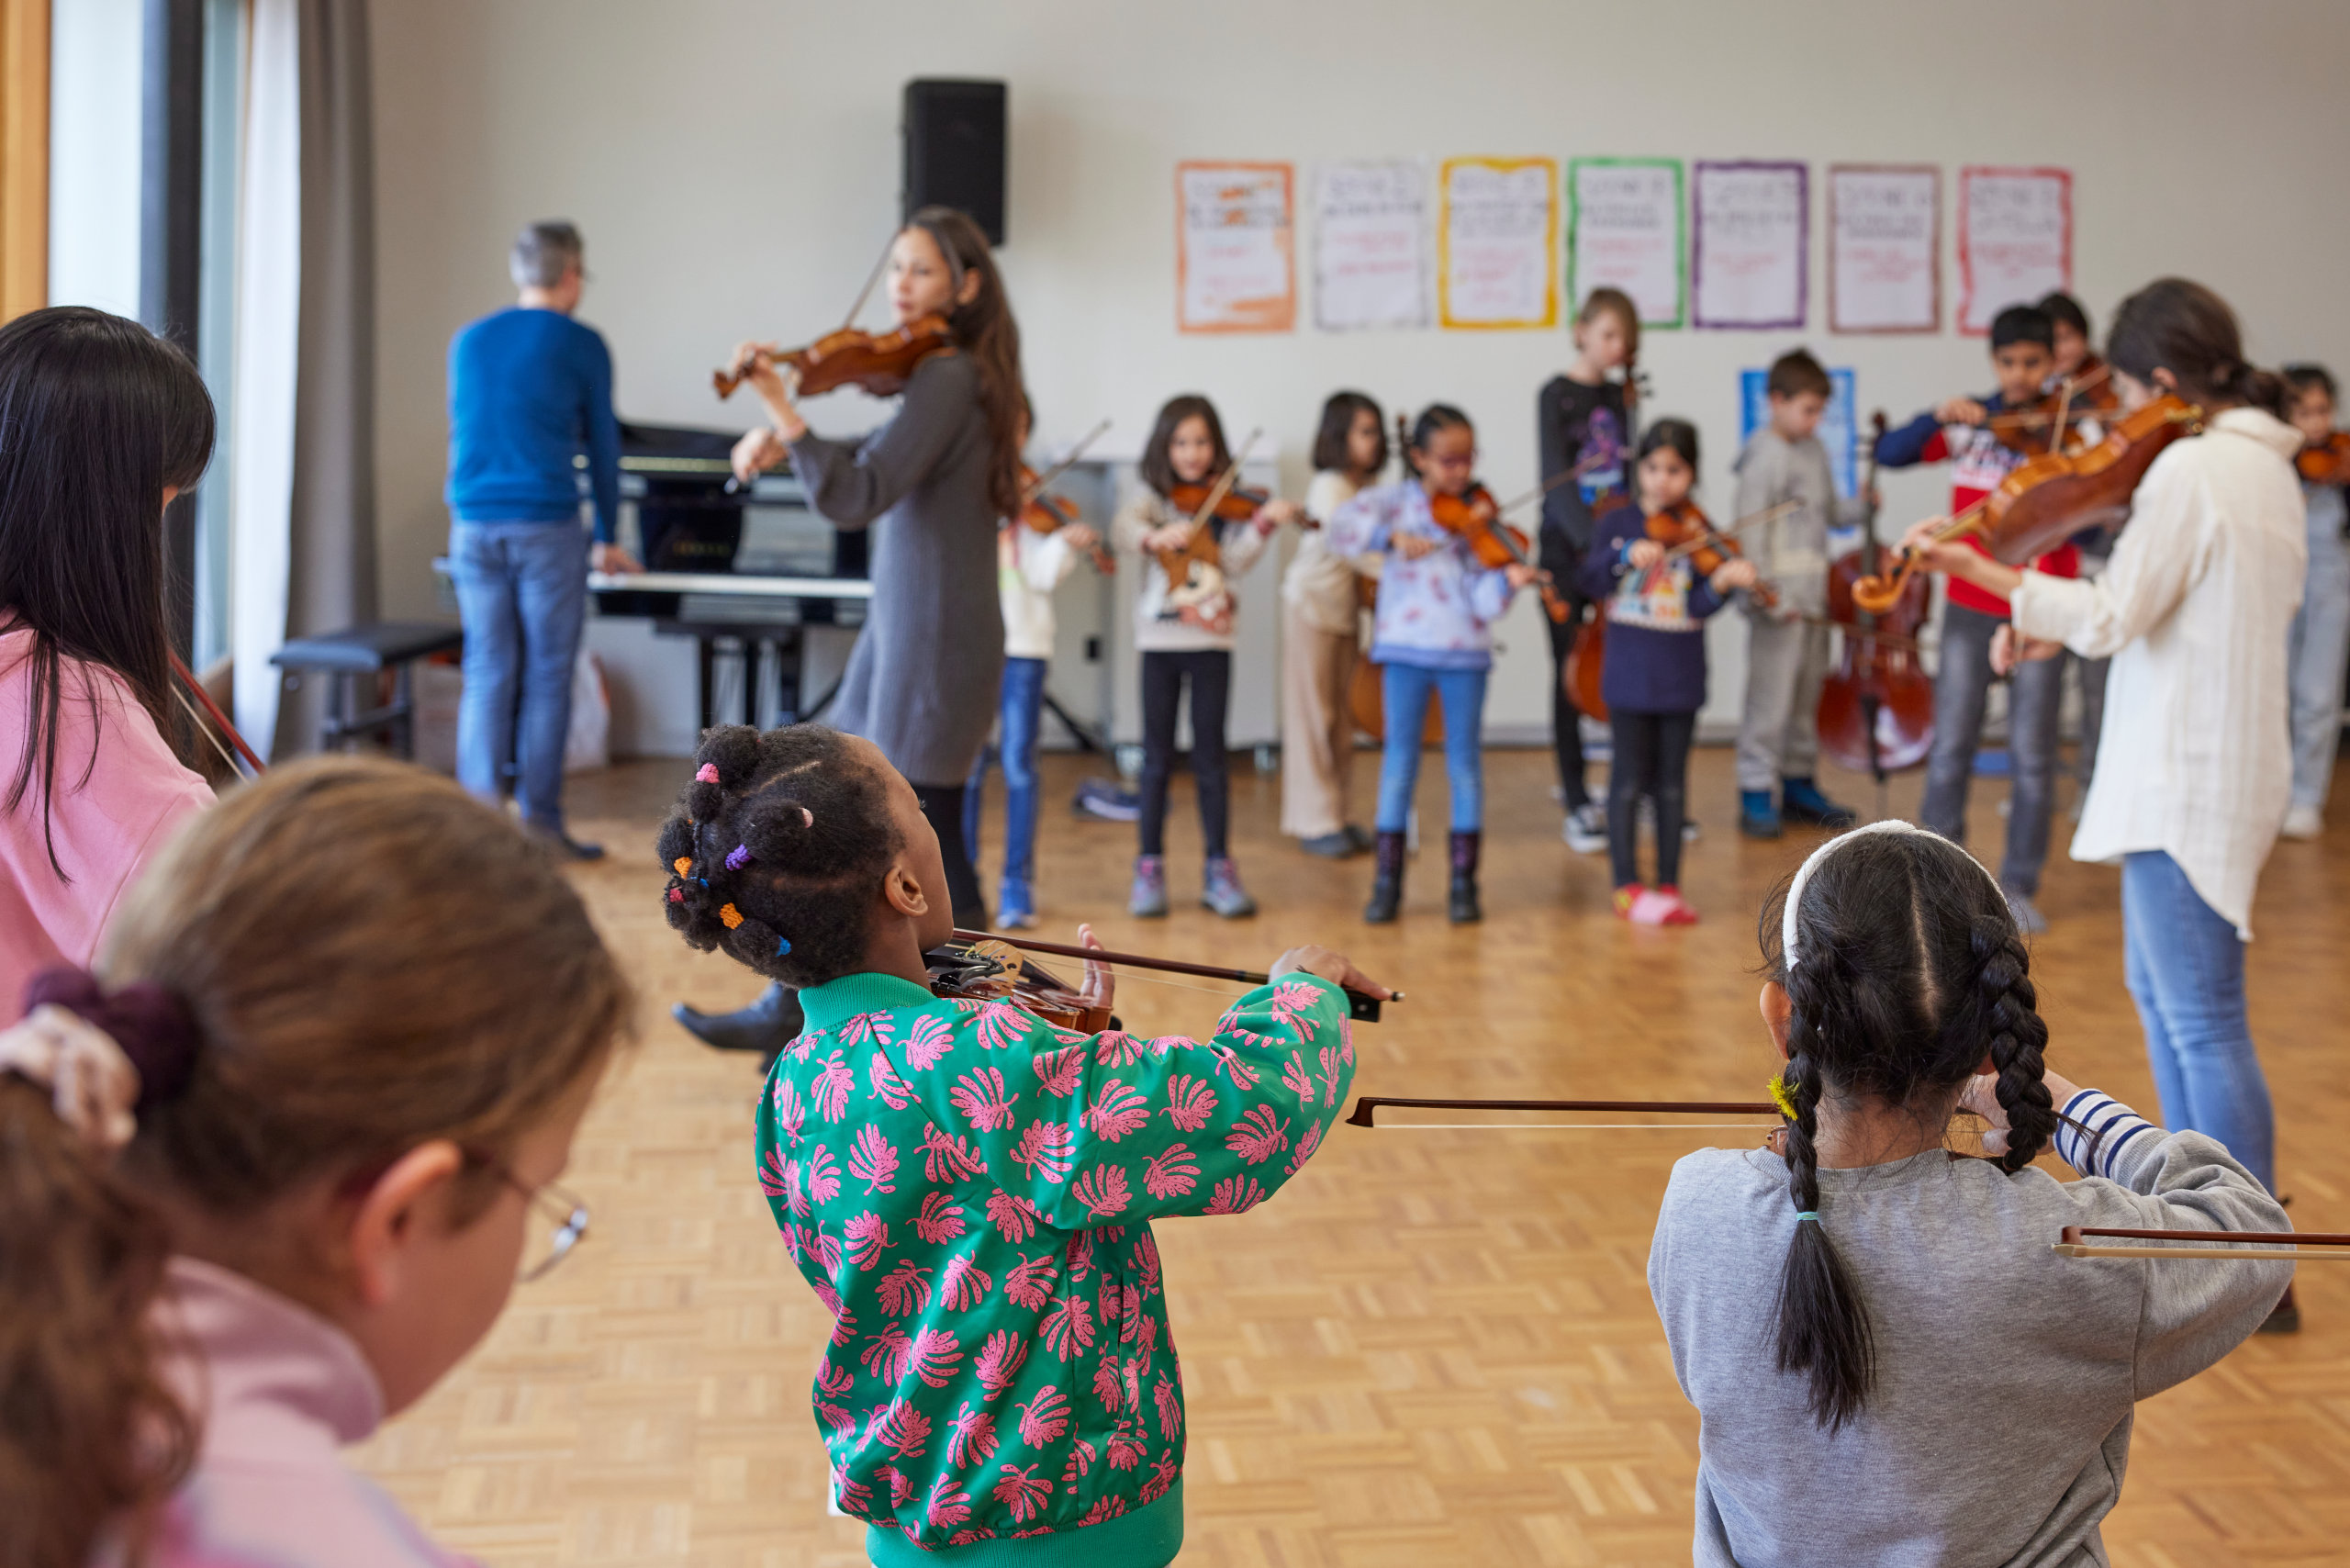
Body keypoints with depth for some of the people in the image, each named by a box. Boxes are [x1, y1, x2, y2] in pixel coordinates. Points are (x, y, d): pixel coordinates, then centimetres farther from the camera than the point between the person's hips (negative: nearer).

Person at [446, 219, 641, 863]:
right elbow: (602, 445, 6)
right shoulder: (582, 345, 1)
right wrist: (607, 538, 16)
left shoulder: (468, 342, 14)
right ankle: (540, 821, 3)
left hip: (473, 526, 4)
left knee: (486, 675, 6)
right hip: (547, 526, -4)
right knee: (546, 677, 1)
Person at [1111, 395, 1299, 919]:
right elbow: (1123, 527, -17)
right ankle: (1149, 870, 11)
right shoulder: (1153, 497, 4)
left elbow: (1235, 561, -6)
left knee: (1210, 755, 3)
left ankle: (1219, 870, 10)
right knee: (1158, 757, 4)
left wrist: (1263, 525, -21)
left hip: (1212, 639, 0)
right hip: (1160, 638, 0)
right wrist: (1154, 536, -36)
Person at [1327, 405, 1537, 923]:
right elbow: (1342, 527, -13)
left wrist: (1508, 580, -28)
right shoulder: (1396, 501, 2)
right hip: (1406, 648, 0)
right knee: (1400, 758, 4)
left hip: (1464, 652, 0)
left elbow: (1483, 600, -8)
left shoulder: (1480, 516, 0)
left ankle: (1464, 882, 14)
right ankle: (1387, 882, 11)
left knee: (1464, 760, 4)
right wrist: (1392, 536, -25)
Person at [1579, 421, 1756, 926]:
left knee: (1671, 781, 7)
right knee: (1630, 779, 2)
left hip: (1681, 676, 1)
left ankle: (1669, 886, 13)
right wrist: (1626, 555, -26)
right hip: (1629, 672, -1)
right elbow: (1592, 582, -10)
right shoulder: (1616, 523, 2)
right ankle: (1628, 888, 9)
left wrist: (1723, 581, -28)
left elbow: (1697, 607, -8)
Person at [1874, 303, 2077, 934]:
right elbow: (1890, 454, -6)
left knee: (2032, 756, 2)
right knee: (1950, 748, 3)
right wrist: (1939, 416, -21)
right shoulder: (1970, 422, 3)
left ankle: (2020, 886, 15)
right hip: (1970, 607, 1)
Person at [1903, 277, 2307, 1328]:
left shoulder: (2190, 468, -17)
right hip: (2229, 761, 10)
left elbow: (2112, 617, -20)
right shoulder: (2267, 465, 12)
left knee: (2203, 1021, -4)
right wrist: (2059, 631, 10)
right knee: (2158, 988, 22)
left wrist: (1979, 568, -17)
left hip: (2186, 779, -10)